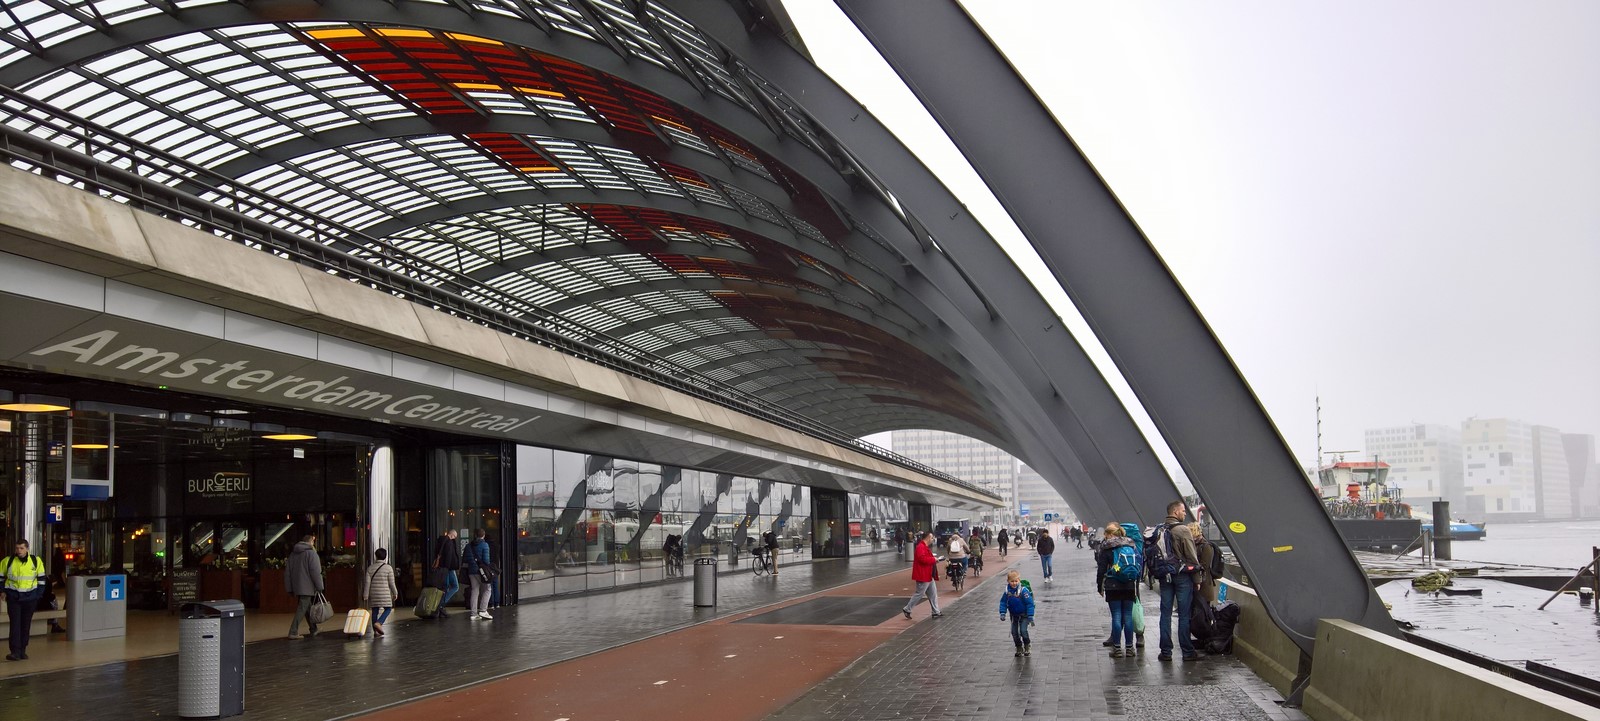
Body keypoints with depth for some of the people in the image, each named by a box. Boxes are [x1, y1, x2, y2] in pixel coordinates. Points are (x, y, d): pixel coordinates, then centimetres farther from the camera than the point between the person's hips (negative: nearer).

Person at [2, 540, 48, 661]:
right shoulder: (8, 561, -3)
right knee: (15, 624, -8)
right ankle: (15, 652, -11)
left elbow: (42, 578, 7)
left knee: (26, 626, 7)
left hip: (30, 598, 1)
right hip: (13, 598, -1)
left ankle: (22, 651, 16)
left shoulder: (36, 561, -1)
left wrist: (39, 594, 3)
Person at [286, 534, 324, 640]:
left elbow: (287, 573, 16)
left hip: (297, 587, 8)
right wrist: (319, 587, -8)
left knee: (308, 608, 18)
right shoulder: (311, 553, -8)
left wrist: (290, 589, 18)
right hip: (307, 587, -8)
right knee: (302, 609, -8)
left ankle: (313, 630, 27)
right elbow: (315, 572, -14)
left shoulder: (293, 554, 14)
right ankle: (293, 633, -14)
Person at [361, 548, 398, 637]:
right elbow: (391, 583, -3)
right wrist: (395, 593, 8)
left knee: (375, 611, 8)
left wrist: (365, 595, 6)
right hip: (385, 594, -4)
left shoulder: (370, 568, 4)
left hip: (373, 594, 4)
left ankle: (375, 631, 7)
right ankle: (378, 623, -15)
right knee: (388, 609, 7)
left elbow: (367, 582, 2)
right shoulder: (388, 568, -5)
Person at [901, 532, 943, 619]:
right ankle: (907, 609, 8)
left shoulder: (925, 546, 15)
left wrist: (934, 559, 9)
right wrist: (934, 559, -20)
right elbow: (923, 559, -31)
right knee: (919, 594, -3)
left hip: (928, 575, 11)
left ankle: (936, 612, 17)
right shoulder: (920, 547, -20)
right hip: (923, 576, -11)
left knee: (933, 594, 12)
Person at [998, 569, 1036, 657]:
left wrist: (1030, 617, -20)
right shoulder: (1007, 591, -9)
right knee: (1014, 632, 6)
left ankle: (1027, 646, 9)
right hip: (1014, 615, 5)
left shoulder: (1023, 590, -23)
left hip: (1024, 615, -5)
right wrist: (1002, 613, -10)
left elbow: (1029, 604, -19)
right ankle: (1019, 649, 23)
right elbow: (1003, 602, 1)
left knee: (1023, 631, -15)